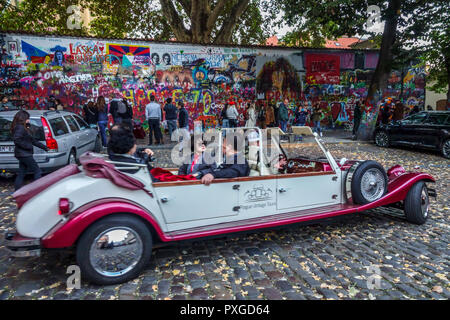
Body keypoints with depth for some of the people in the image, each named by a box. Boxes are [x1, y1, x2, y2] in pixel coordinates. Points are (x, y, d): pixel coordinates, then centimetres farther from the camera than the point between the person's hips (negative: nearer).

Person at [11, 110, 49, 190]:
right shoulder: (20, 128, -14)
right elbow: (16, 139, -28)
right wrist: (27, 146, -20)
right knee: (37, 171, -5)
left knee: (21, 173, 11)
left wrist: (44, 147, 22)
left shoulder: (24, 128, 18)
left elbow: (33, 140, 22)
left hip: (23, 154, 10)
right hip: (24, 154, -10)